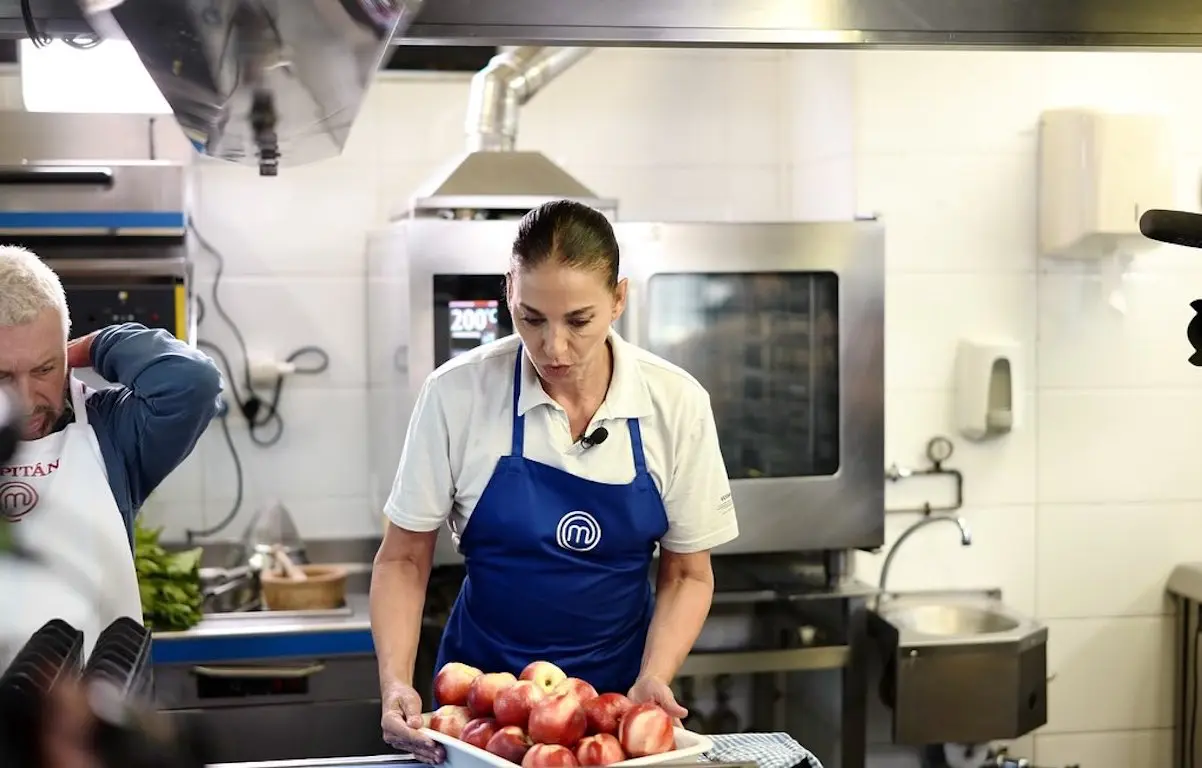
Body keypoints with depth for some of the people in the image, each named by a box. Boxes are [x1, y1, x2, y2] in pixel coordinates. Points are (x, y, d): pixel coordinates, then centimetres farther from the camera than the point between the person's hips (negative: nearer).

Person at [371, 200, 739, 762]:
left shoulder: (676, 403, -12)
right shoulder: (456, 393, -15)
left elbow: (686, 575, -2)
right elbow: (403, 560, -6)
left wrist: (653, 680, -17)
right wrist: (396, 683, -20)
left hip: (618, 692, 1)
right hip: (482, 688, -1)